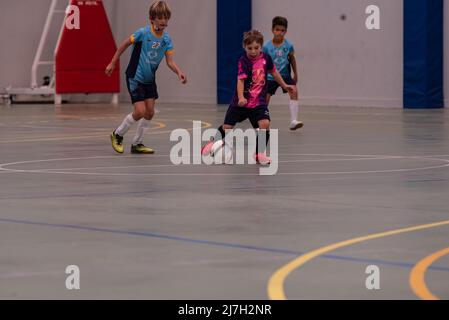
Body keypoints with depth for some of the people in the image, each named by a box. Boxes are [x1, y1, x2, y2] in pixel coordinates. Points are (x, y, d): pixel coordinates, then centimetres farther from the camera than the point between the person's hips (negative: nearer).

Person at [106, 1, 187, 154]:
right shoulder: (143, 33, -19)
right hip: (135, 77, -6)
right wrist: (113, 63, -6)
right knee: (140, 111, -14)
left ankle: (137, 144, 21)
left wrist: (179, 72, -26)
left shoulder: (166, 39, -5)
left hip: (149, 80, 6)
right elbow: (125, 44, -9)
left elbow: (170, 61, -7)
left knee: (150, 112, 4)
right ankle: (117, 134, 10)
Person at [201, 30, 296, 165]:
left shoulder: (265, 58, -4)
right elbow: (240, 80, -28)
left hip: (259, 101, 3)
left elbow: (273, 72, 16)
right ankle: (214, 141, 40)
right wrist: (241, 98, -43)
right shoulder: (243, 61, -18)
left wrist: (284, 85, 25)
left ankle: (259, 154, -4)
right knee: (227, 126, 10)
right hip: (241, 101, -2)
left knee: (264, 124, -19)